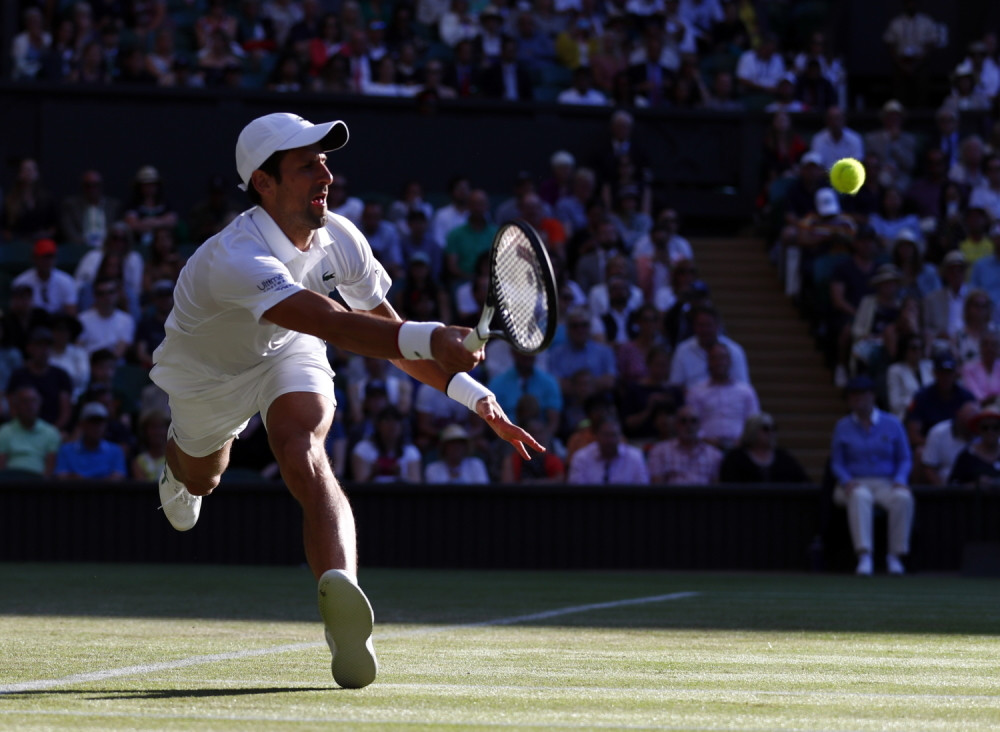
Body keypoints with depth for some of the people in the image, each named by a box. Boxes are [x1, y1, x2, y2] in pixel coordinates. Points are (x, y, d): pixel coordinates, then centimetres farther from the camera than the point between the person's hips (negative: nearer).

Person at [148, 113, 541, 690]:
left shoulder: (340, 240, -25)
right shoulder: (235, 260, -46)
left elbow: (387, 332, -12)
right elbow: (337, 325, -61)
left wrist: (471, 393, -22)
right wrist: (430, 340, -75)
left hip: (288, 355, 2)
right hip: (208, 375, -1)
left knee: (304, 455, -31)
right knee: (198, 480, 28)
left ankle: (341, 591, -54)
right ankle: (177, 471, 69)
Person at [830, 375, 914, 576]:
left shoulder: (892, 424, 10)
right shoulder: (843, 427, 11)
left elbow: (905, 459, 10)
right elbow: (837, 463, 8)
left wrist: (900, 481, -10)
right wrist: (847, 481, -12)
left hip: (886, 483, 1)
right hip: (855, 483, -1)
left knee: (903, 498, -34)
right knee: (860, 497, -38)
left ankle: (895, 556, -28)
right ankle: (864, 556, -47)